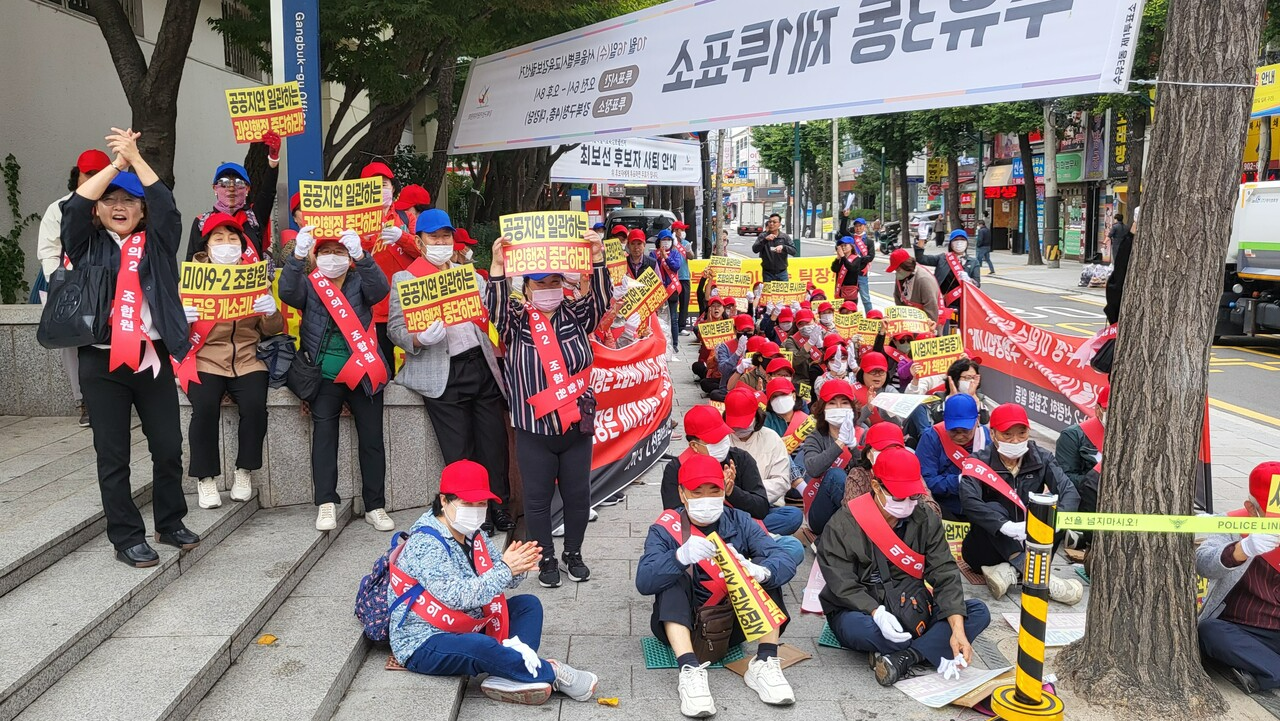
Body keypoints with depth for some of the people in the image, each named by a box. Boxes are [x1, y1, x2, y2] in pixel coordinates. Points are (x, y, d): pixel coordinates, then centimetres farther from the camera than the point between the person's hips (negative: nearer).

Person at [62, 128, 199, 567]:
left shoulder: (156, 243, 8)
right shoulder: (87, 246, 6)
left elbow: (167, 207, -8)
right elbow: (74, 206, -9)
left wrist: (136, 159, -10)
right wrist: (116, 163, -10)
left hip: (153, 358, 1)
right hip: (102, 362, -1)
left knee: (169, 446, 7)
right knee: (113, 455, 4)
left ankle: (170, 523, 26)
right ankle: (126, 538, 14)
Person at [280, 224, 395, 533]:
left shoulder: (360, 283, 6)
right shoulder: (308, 285, 6)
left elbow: (380, 289, -17)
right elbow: (287, 292, -16)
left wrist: (360, 255, -35)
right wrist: (298, 255, -34)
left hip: (364, 373, 1)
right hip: (325, 376, 0)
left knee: (372, 438, 1)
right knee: (323, 434, -11)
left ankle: (375, 507, 9)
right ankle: (326, 503, -8)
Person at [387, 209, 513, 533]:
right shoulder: (404, 279, 4)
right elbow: (395, 330, -3)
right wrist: (421, 338, -24)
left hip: (482, 366, 4)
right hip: (443, 376, -4)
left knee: (494, 442, 5)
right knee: (460, 453, 0)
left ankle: (498, 505, 18)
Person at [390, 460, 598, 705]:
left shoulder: (474, 535, 6)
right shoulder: (425, 544, -21)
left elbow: (506, 580, 4)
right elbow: (457, 596, -31)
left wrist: (519, 566, -20)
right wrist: (505, 569, -29)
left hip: (467, 628, 10)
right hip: (424, 645, -9)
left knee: (529, 604, 1)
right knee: (482, 647, -36)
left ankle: (508, 677, -21)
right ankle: (550, 673, -14)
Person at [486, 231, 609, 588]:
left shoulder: (575, 316, 4)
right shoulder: (516, 321, -1)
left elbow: (601, 299, -11)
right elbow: (496, 307, -19)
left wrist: (597, 259, -24)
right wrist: (498, 267, -33)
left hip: (577, 427, 2)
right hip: (534, 432, -2)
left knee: (578, 494, 11)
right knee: (538, 498, 7)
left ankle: (573, 553, 31)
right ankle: (546, 559, 24)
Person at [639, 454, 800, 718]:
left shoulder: (738, 522, -2)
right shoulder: (666, 528, -8)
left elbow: (786, 561, -15)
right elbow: (644, 582, -24)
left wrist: (760, 571, -39)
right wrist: (681, 556, -42)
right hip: (682, 625, -2)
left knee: (767, 570, -13)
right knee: (673, 578, -27)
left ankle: (765, 663, -21)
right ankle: (690, 670, -39)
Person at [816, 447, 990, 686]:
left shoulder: (926, 520, -1)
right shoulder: (844, 524, -12)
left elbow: (945, 574, -9)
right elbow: (843, 586, -16)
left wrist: (958, 629, -23)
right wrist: (877, 613, -35)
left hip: (912, 610, 5)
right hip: (860, 611, -4)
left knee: (978, 612, -15)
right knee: (857, 628, -39)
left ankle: (902, 658, -30)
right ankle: (939, 657, -22)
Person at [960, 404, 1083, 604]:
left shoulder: (1041, 458, -1)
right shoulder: (980, 462, -11)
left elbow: (1070, 492, -16)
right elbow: (969, 501, -29)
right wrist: (1005, 525, -43)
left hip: (1027, 546, 3)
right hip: (986, 548, -3)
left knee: (1059, 511, -18)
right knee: (993, 510, -30)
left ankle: (1011, 570, -30)